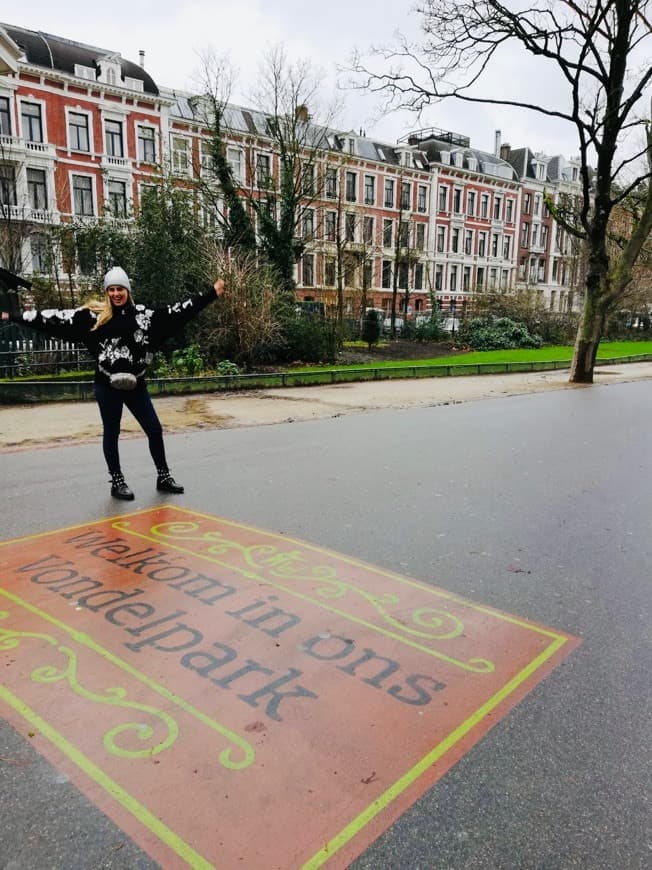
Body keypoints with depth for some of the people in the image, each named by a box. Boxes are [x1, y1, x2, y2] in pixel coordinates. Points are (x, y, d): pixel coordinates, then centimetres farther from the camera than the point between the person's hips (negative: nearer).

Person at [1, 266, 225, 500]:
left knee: (154, 429, 4)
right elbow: (57, 318, -1)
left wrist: (211, 294, 2)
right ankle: (117, 482, 20)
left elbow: (177, 312, 4)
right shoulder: (93, 315, -1)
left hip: (135, 384, 2)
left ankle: (163, 477, 20)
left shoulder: (143, 314, 4)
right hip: (108, 385, -2)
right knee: (111, 433, 7)